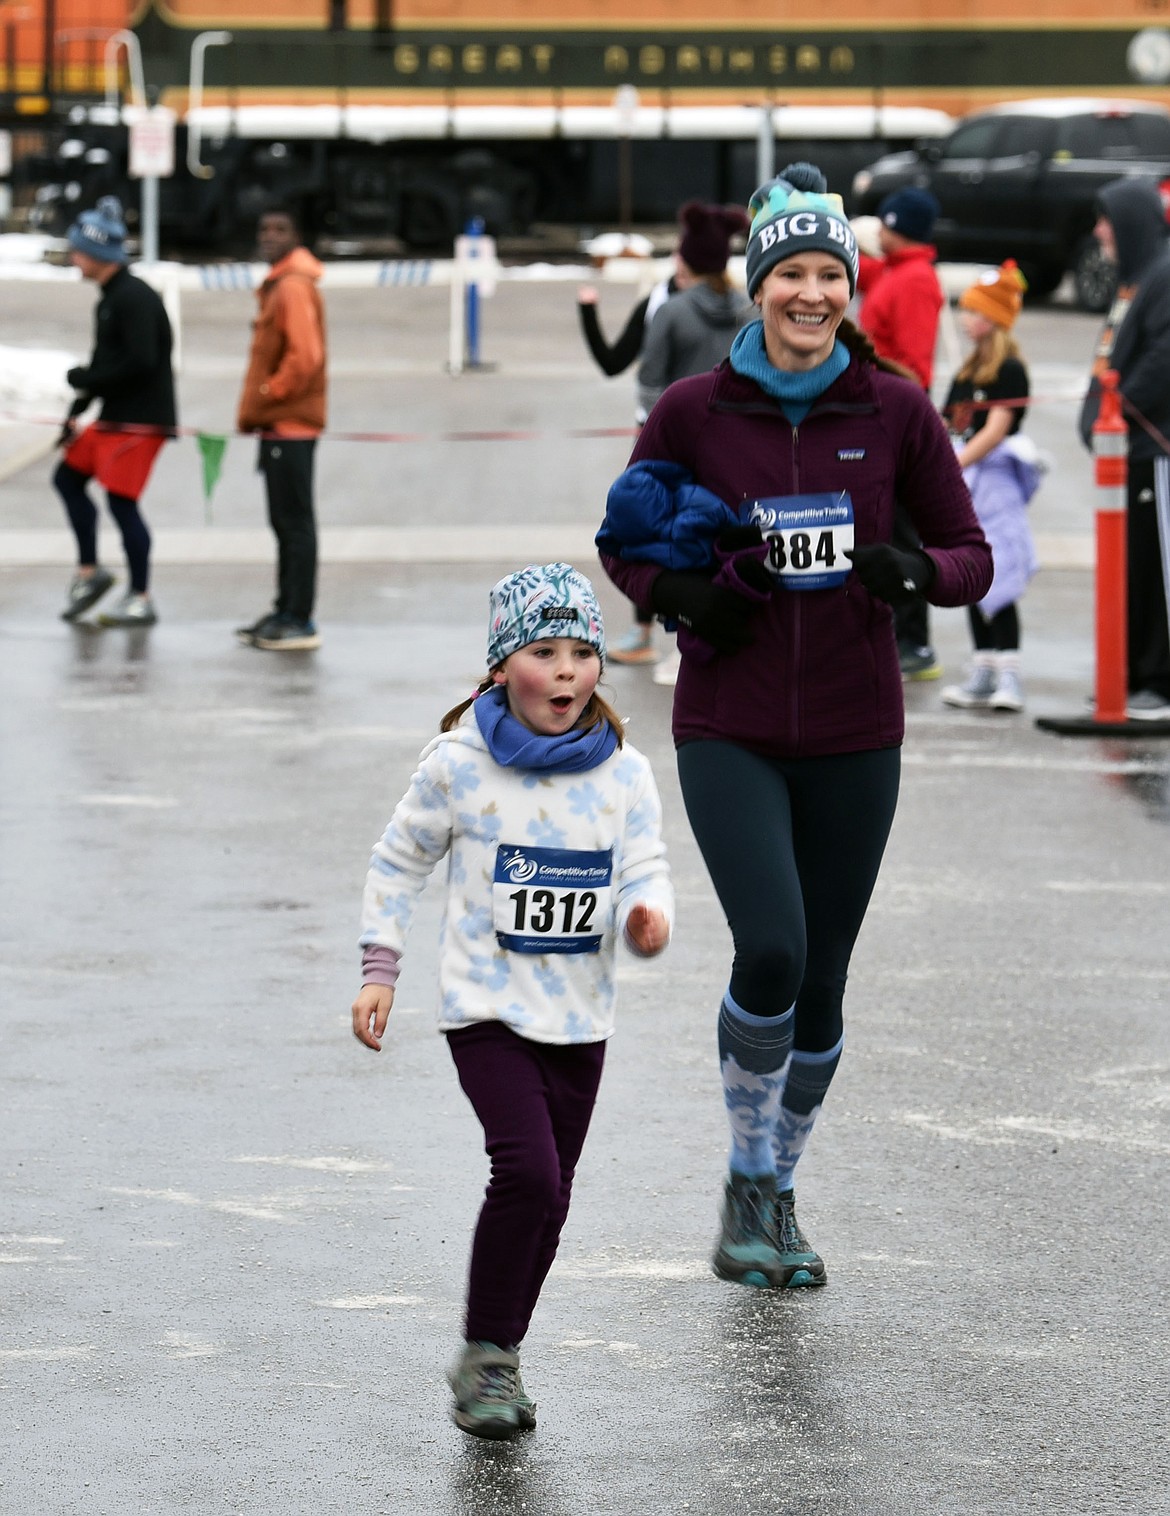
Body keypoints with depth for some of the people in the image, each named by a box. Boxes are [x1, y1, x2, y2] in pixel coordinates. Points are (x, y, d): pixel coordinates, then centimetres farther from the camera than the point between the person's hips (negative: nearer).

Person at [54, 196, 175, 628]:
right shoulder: (109, 298, 14)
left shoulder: (134, 298, -17)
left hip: (140, 421, -10)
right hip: (113, 418, 10)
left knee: (122, 499, -8)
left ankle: (141, 600, -1)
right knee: (68, 476, 15)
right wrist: (77, 412, 18)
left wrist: (86, 380, -15)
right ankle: (89, 571, 21)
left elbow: (140, 362, -25)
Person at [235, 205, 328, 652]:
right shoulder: (279, 285, 18)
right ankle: (286, 612, 22)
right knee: (285, 522, 15)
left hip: (289, 425, -10)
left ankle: (299, 622, -7)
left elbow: (305, 356, -22)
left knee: (295, 522, -8)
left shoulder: (294, 288, -14)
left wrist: (268, 394, -12)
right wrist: (257, 408, 15)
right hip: (281, 425, 10)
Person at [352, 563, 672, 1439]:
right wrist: (380, 970, 3)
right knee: (528, 1172, -19)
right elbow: (402, 860, 5)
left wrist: (647, 915, -22)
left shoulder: (623, 772, 1)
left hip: (580, 1015, 4)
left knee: (548, 1195, 9)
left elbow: (645, 869, 2)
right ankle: (485, 1357, -6)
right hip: (488, 1007, -4)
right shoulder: (460, 764, -7)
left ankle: (503, 1355, 25)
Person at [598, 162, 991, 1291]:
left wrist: (915, 570, -18)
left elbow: (971, 556, 4)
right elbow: (623, 542, 9)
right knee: (770, 951, -20)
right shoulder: (693, 412, -3)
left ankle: (774, 1194, 30)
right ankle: (749, 1173, 4)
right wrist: (682, 598, -11)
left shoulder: (896, 412, -2)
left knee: (820, 984, 8)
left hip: (853, 739, 2)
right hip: (731, 732, -2)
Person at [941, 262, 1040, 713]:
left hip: (993, 481, -9)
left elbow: (996, 429, -16)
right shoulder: (968, 371, 17)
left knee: (996, 580, -13)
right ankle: (983, 675, 15)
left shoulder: (1009, 370, -9)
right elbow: (947, 425, 17)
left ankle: (1009, 678, -15)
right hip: (962, 484, 9)